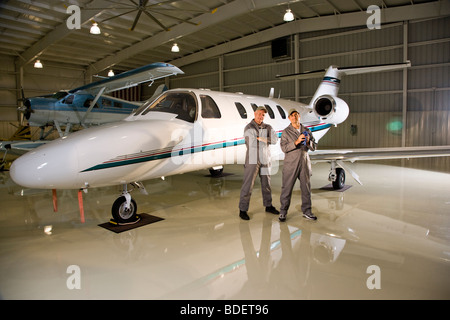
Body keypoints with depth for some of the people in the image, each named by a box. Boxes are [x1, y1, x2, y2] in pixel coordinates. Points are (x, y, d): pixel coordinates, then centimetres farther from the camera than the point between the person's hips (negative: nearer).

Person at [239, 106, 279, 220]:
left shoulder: (268, 127, 8)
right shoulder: (248, 128, -5)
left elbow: (274, 140, -3)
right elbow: (253, 143, -13)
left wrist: (260, 138, -11)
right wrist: (266, 140, -5)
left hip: (265, 159, 5)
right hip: (252, 160, -5)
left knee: (266, 183, 14)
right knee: (248, 184, -5)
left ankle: (268, 206, 30)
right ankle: (243, 210, 3)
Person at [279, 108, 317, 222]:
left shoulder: (307, 130, 9)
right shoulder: (286, 132, -1)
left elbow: (314, 147, 7)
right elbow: (284, 148, -13)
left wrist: (308, 141, -14)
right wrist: (296, 142, -25)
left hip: (305, 163, 4)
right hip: (291, 164, -3)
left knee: (306, 188, 9)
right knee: (287, 188, -1)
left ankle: (307, 211, 23)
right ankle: (283, 212, 11)